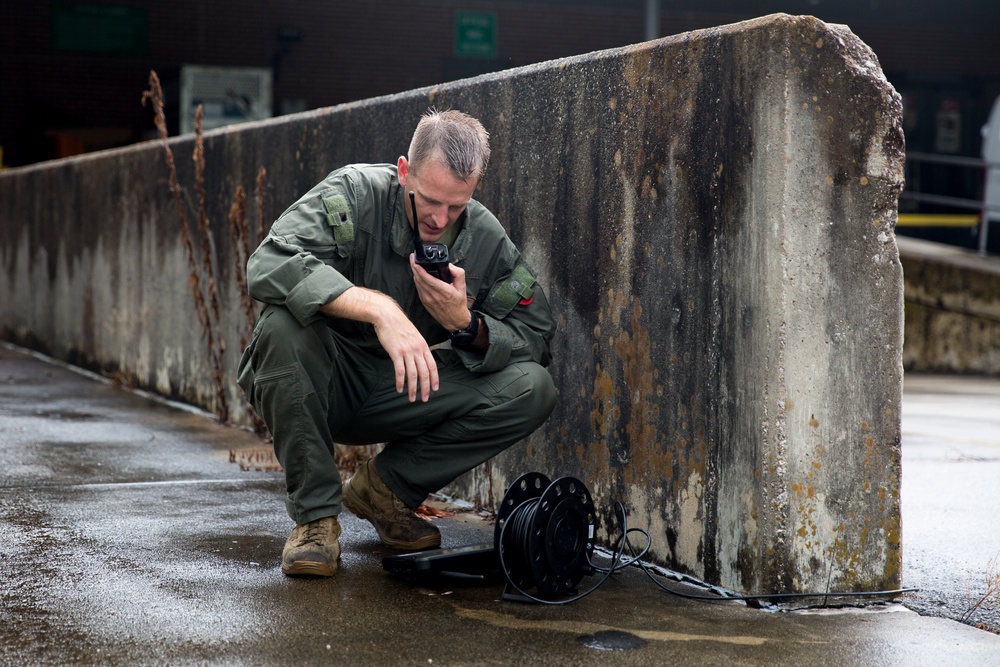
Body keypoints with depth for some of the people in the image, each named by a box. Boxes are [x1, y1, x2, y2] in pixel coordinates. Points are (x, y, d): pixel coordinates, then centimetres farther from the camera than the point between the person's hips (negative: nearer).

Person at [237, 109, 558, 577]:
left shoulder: (487, 240, -7)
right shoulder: (355, 194, -19)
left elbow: (536, 341, -6)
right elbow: (268, 265, -36)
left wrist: (465, 324, -26)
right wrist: (380, 308, -44)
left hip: (401, 394, 3)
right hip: (320, 387, -3)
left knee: (533, 389, -17)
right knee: (284, 325, -37)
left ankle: (385, 487, 1)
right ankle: (315, 514, -20)